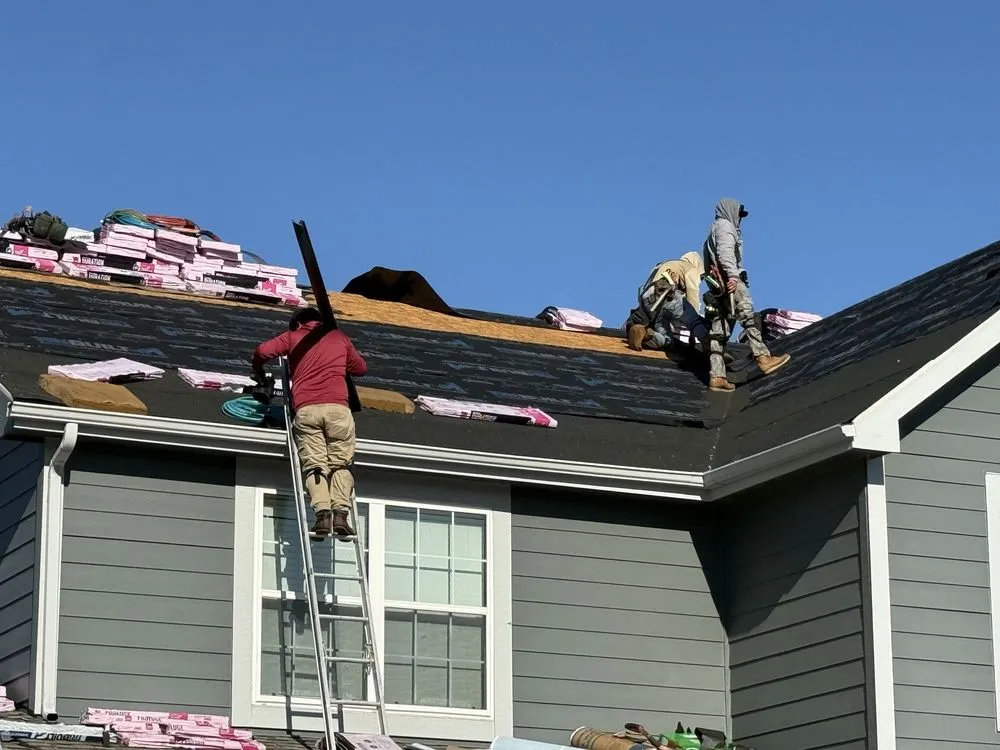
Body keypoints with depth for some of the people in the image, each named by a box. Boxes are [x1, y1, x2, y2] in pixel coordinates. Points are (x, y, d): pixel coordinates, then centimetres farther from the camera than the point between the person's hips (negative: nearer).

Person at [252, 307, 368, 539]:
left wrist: (259, 374, 27)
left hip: (306, 409, 0)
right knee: (340, 464, 4)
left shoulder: (293, 337, 20)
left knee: (314, 465, -2)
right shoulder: (339, 337, 24)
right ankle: (340, 513, -15)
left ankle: (322, 511, -23)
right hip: (338, 407, 1)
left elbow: (262, 352, 7)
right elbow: (360, 368, 32)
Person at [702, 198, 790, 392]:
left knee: (718, 331, 1)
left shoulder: (713, 231, 33)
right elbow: (725, 252, -13)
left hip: (718, 284, 10)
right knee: (748, 316, -21)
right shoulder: (725, 225, 5)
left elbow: (707, 258, 22)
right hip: (730, 280, -10)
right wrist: (732, 275, -24)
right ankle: (763, 358, -34)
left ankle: (716, 376, -5)